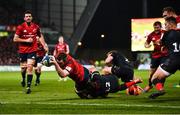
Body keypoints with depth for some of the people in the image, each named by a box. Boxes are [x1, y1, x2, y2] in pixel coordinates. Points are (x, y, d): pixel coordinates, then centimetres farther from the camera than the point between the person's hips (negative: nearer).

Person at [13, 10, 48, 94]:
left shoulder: (36, 27, 2)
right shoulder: (20, 27, -7)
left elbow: (40, 36, 18)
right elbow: (15, 39, -8)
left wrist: (44, 46, 8)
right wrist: (26, 40, -15)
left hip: (32, 50, 0)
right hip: (22, 51, 0)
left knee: (30, 67, -12)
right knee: (23, 68, 10)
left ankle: (28, 86, -11)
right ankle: (23, 78, 45)